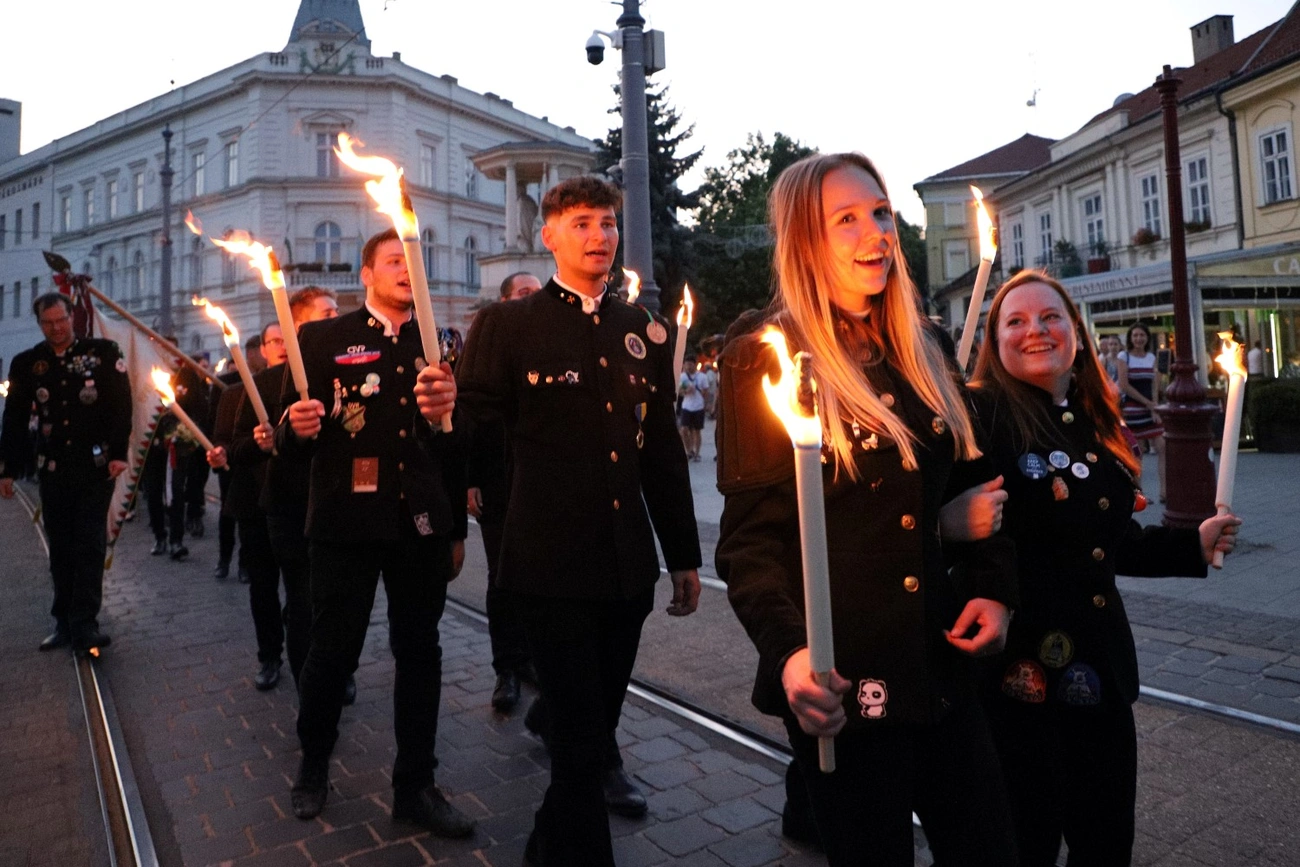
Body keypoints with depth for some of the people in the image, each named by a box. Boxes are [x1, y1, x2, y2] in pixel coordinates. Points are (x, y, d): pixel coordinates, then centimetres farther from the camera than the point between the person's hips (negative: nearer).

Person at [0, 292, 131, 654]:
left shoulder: (104, 353, -1)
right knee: (60, 548, 9)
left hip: (96, 466, -3)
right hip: (53, 470, 3)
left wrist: (118, 454, -12)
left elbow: (122, 404, -5)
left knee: (90, 544, -3)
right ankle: (64, 621, 19)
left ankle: (85, 624, -1)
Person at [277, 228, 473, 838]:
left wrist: (456, 530, 12)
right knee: (332, 651, 8)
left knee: (419, 653, 8)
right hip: (346, 524, -2)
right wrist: (297, 427, -24)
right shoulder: (323, 340, 3)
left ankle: (415, 786, 23)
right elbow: (289, 439, 0)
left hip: (423, 525, 3)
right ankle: (313, 767, 35)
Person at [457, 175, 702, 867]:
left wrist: (684, 555, 12)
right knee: (579, 738, 1)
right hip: (552, 565, -5)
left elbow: (663, 451, 11)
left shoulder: (644, 329, 10)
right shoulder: (506, 324, -1)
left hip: (628, 567, 5)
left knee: (597, 723, 20)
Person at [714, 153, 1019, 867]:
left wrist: (992, 587, 2)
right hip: (840, 684, -5)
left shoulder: (923, 354, 9)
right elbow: (750, 537, -12)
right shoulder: (762, 362, -9)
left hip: (943, 668, 6)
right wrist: (787, 650, -26)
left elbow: (970, 484, 17)